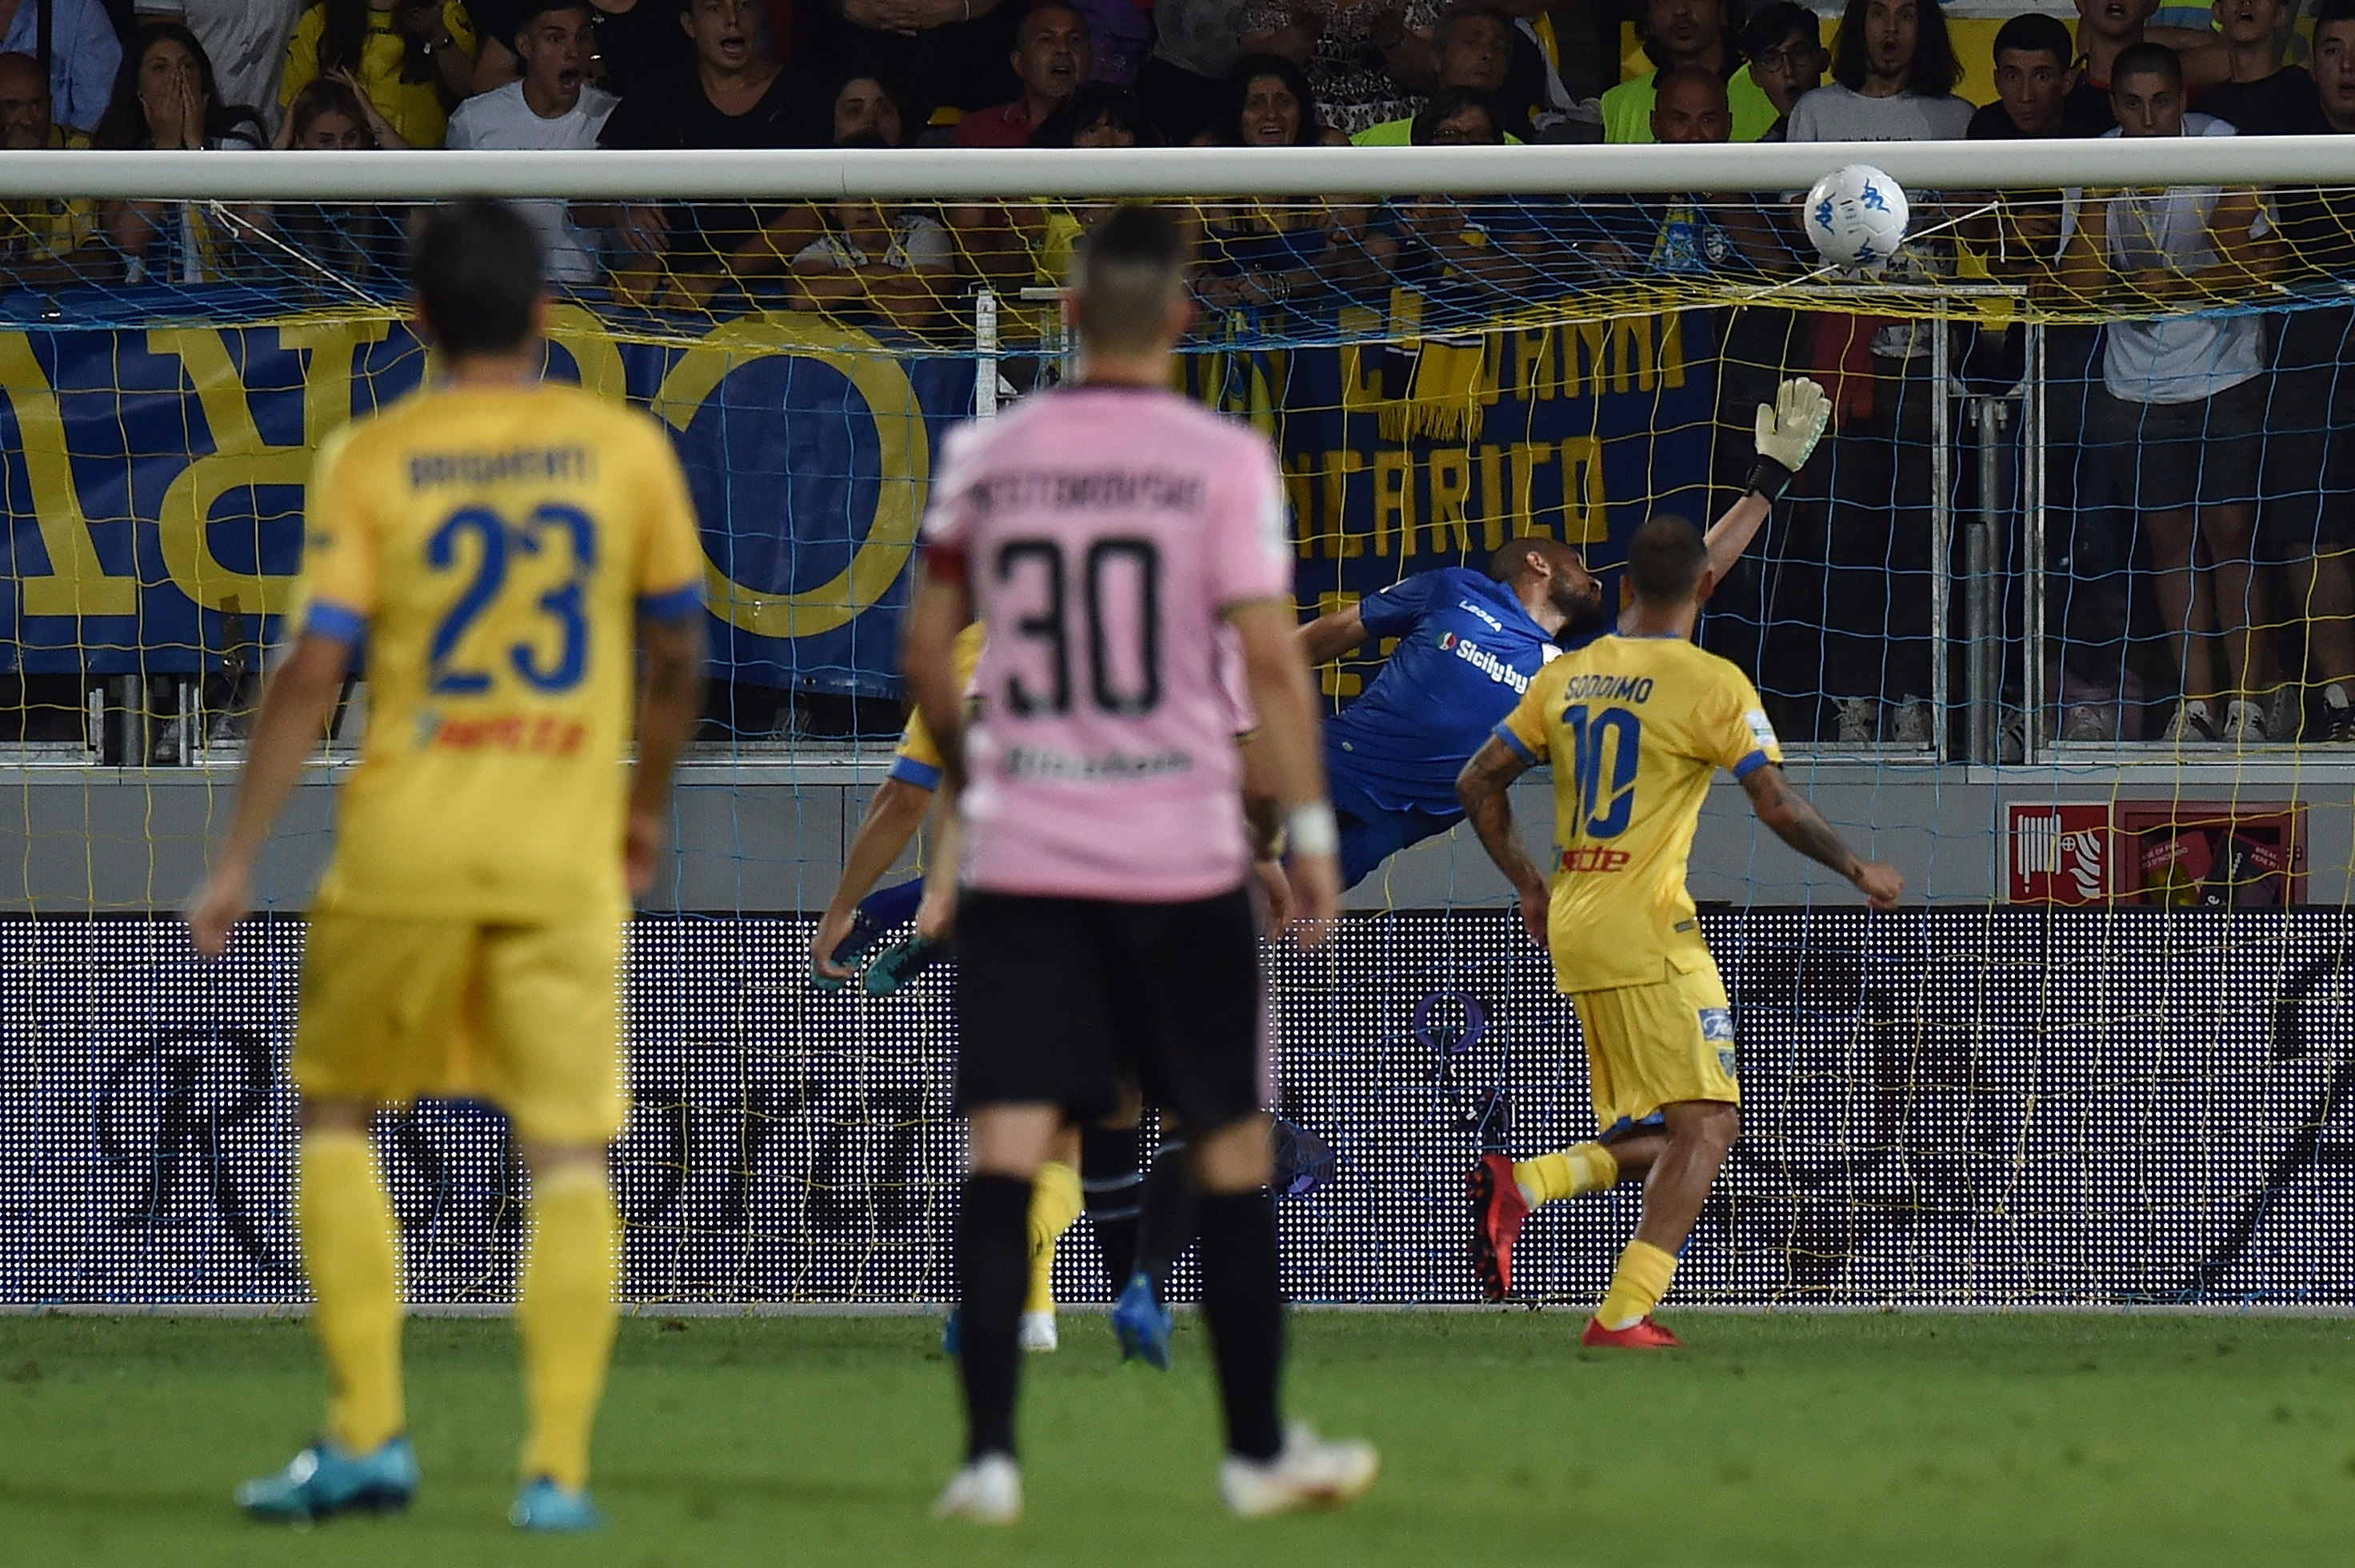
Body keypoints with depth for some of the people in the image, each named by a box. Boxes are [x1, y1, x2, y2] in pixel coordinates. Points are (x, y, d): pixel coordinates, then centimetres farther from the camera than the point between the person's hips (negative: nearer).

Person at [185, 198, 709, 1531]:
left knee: (338, 1118, 17)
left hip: (405, 848, 0)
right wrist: (648, 806, 27)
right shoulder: (628, 450, 3)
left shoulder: (371, 459, -1)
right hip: (565, 852, 0)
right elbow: (677, 657, 11)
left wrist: (240, 860, -2)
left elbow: (314, 672, -6)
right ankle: (558, 1465, -6)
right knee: (570, 1155, 3)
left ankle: (369, 1436, 10)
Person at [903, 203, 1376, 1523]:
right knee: (1234, 1153, 10)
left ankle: (990, 1453, -11)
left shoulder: (988, 458, 4)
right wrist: (1312, 829, -2)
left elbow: (928, 646, 12)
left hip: (1021, 861, 2)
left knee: (1007, 1154, -2)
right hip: (1182, 858, -2)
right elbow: (1271, 658, -10)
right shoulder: (1223, 461, -6)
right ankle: (1260, 1450, 17)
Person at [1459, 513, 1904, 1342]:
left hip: (1571, 929, 7)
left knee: (1655, 1139, 15)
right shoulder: (1711, 684, -8)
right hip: (1647, 929, -7)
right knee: (1707, 1123, -5)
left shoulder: (1567, 676, 10)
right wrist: (1859, 871, 4)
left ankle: (1521, 1182, -8)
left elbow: (1478, 784, 12)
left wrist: (1530, 886, 23)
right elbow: (1780, 809, -12)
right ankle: (1623, 1315, -17)